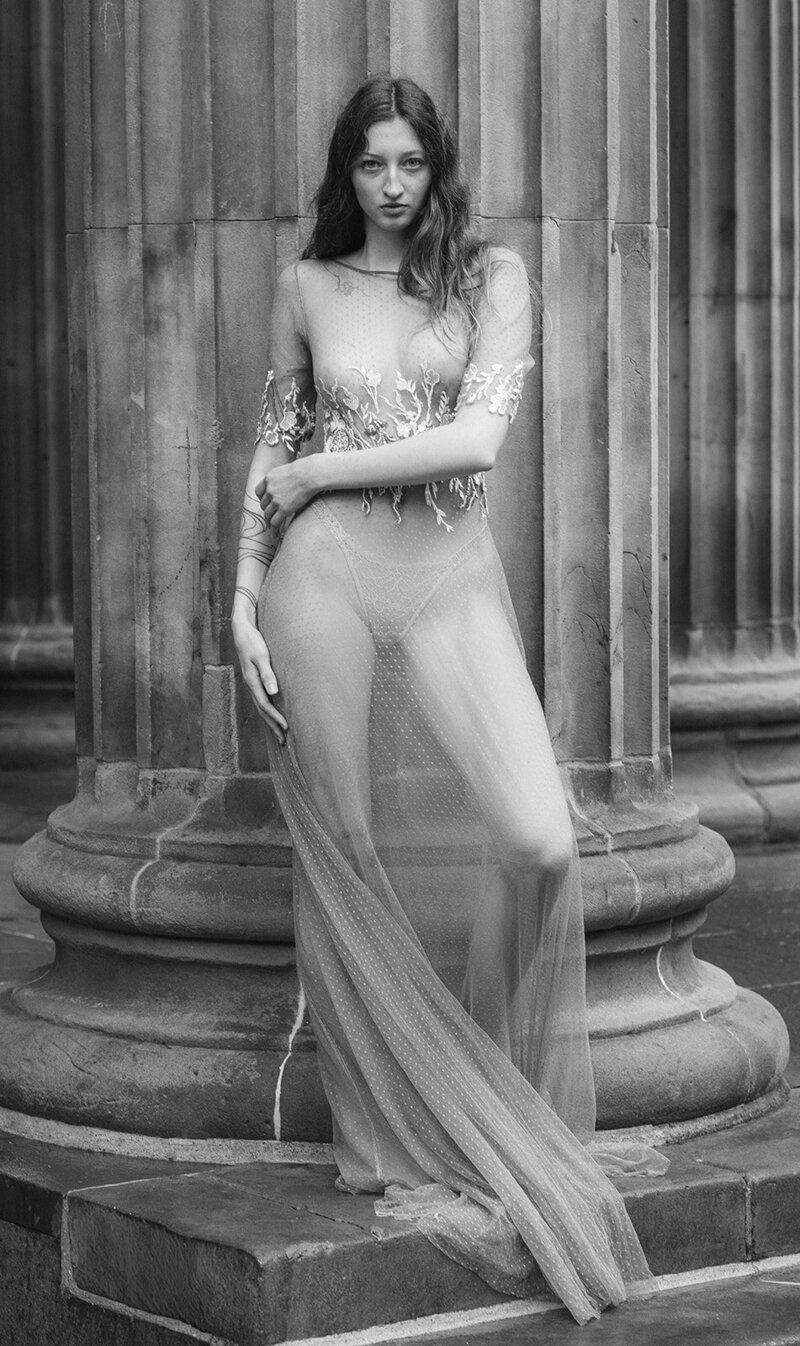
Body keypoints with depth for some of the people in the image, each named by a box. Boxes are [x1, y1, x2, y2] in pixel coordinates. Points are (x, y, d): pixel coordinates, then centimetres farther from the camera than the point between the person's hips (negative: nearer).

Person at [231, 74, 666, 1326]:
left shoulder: (494, 277, 5)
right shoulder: (307, 287, 11)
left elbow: (476, 438, -8)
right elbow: (271, 450, 15)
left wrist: (320, 471, -2)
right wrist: (246, 597, 6)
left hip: (455, 582, -1)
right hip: (326, 581, 1)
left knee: (537, 844, -17)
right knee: (351, 866, 0)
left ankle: (506, 1118, 4)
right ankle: (401, 1143, 11)